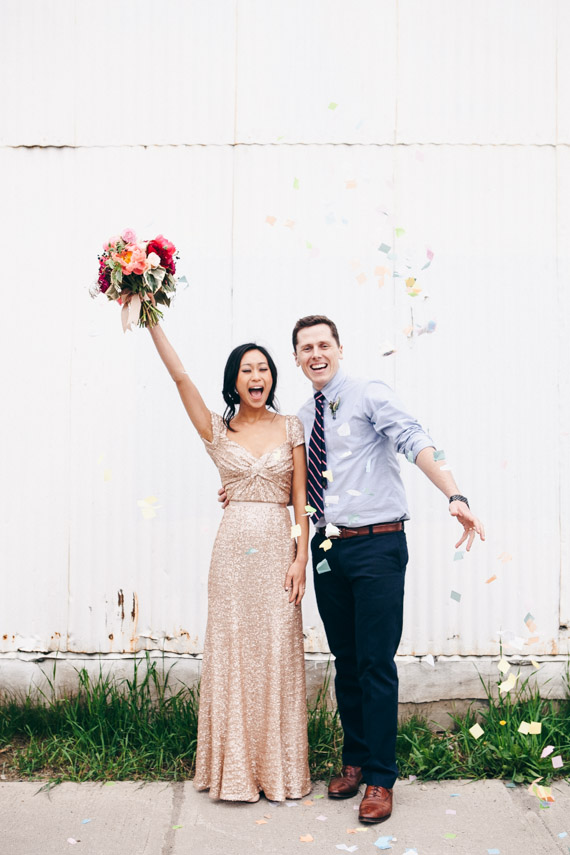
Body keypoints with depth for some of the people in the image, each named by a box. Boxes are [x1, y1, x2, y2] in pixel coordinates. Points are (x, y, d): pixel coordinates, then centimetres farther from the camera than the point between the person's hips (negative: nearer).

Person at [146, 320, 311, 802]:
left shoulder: (291, 428, 7)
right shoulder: (218, 431, 6)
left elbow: (300, 501, 4)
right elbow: (180, 377, -5)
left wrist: (301, 557, -4)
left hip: (278, 548, 0)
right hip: (234, 548, 0)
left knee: (277, 654, 3)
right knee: (231, 654, 3)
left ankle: (280, 769, 17)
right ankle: (236, 769, 17)